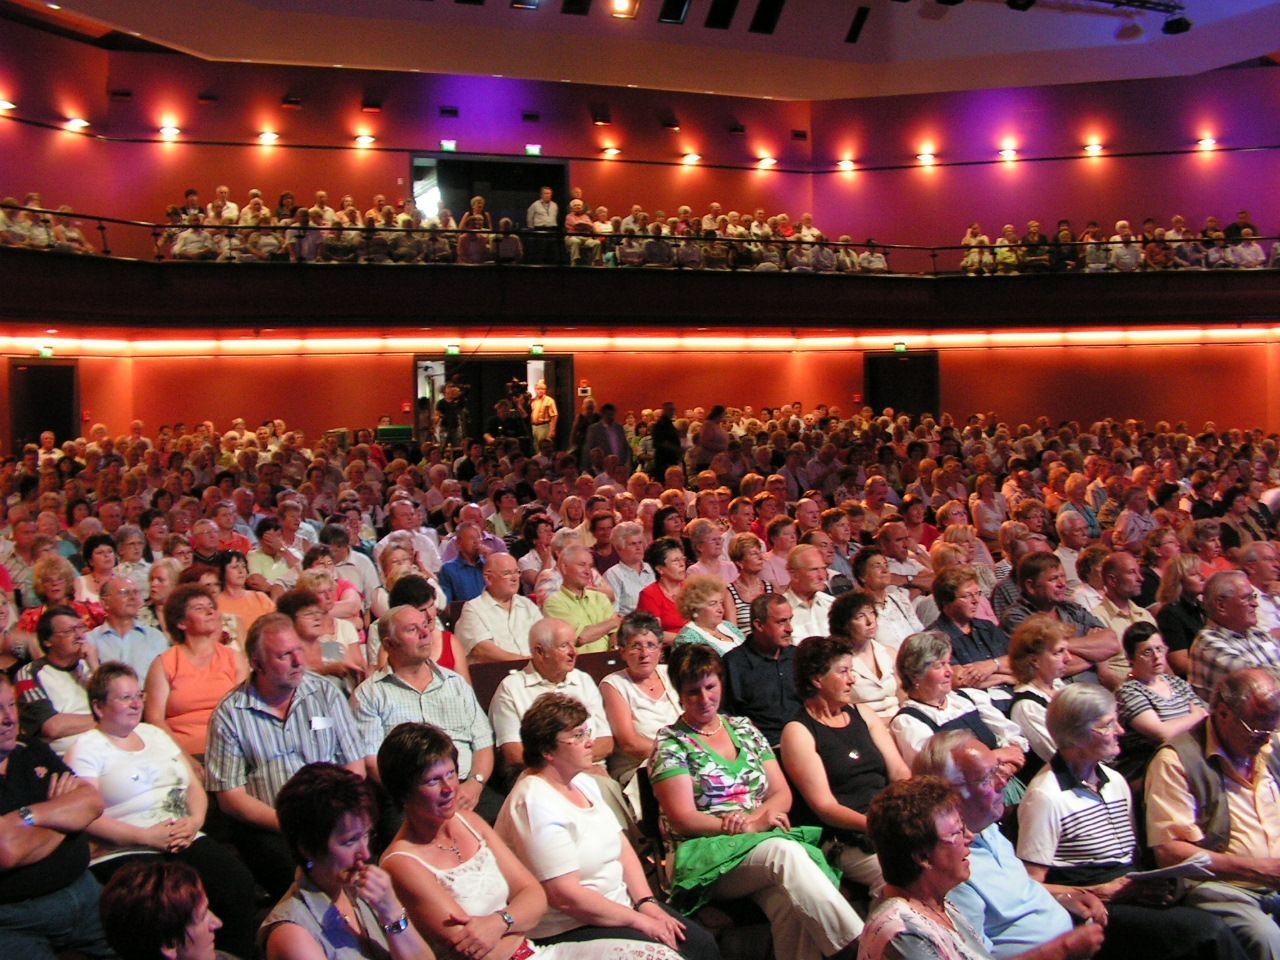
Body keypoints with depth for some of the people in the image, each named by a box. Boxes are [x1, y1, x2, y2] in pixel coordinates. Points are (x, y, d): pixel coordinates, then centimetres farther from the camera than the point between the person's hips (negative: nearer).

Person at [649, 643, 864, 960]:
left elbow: (782, 794, 14)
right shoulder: (671, 743, 4)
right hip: (707, 856, -4)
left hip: (766, 839, 4)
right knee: (786, 854, -36)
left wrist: (754, 818, -8)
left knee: (790, 899, -35)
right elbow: (683, 819, -5)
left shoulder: (743, 729, 19)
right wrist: (752, 826, -13)